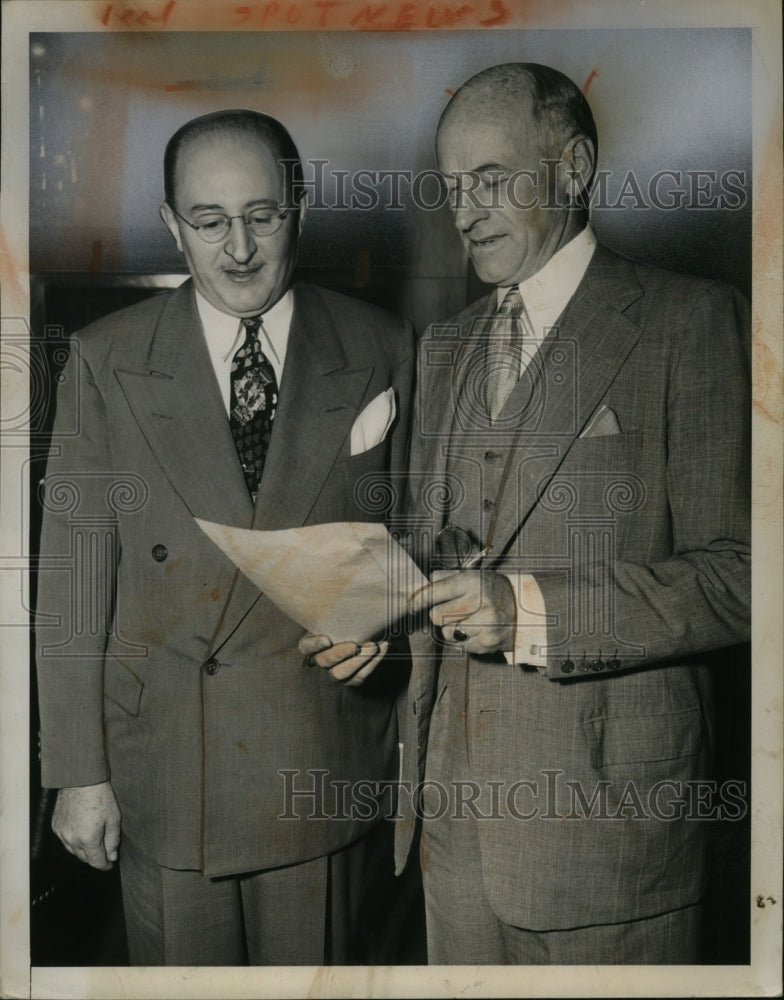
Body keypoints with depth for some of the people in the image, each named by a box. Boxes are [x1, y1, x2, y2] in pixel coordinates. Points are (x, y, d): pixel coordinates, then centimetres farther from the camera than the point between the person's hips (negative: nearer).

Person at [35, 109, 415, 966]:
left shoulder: (381, 352, -1)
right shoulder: (105, 361, -3)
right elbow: (74, 575, -3)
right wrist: (78, 772, -3)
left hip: (327, 762, 1)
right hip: (164, 762, 0)